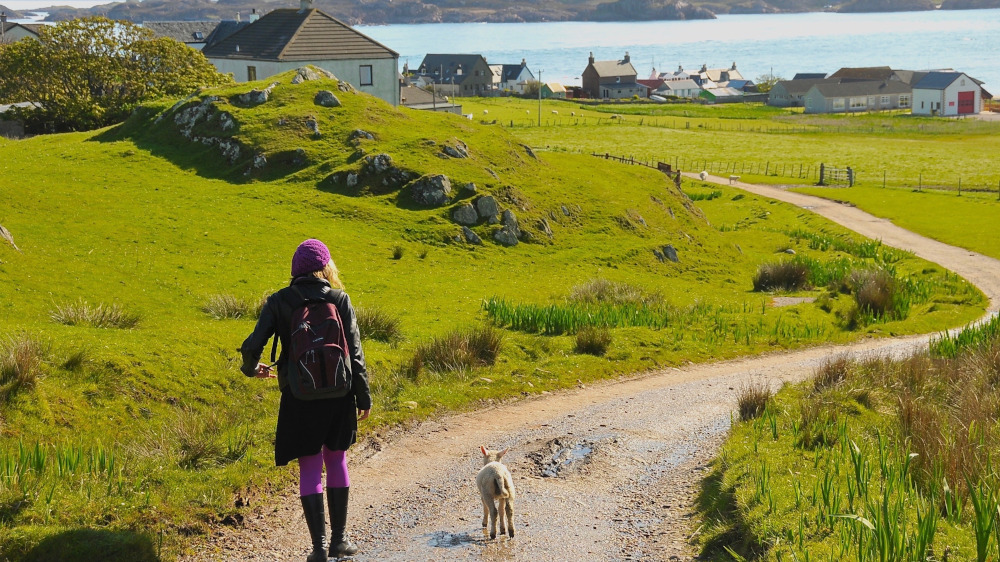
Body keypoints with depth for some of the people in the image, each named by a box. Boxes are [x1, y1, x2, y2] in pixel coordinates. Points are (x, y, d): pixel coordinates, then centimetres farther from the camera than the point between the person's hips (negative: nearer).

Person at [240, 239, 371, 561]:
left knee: (310, 468, 7)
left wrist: (252, 369, 14)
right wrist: (364, 397, 4)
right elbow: (354, 353, -4)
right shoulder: (340, 299, -2)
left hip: (299, 397, -1)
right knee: (336, 460, 17)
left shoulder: (279, 302, -3)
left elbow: (253, 346, -9)